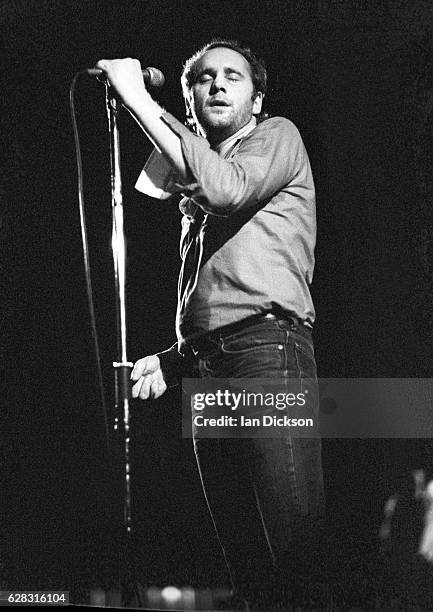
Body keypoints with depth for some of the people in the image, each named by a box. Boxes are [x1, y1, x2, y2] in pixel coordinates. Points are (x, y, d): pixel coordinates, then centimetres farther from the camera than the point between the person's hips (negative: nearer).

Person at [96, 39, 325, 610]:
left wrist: (140, 100, -10)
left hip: (268, 348, -7)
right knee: (244, 554, 5)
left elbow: (228, 188, -14)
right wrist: (171, 361, 14)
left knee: (294, 538, -16)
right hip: (205, 369, 7)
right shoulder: (193, 191, 30)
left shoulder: (278, 136, 10)